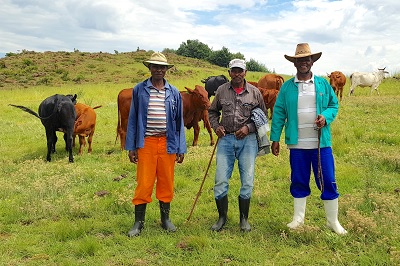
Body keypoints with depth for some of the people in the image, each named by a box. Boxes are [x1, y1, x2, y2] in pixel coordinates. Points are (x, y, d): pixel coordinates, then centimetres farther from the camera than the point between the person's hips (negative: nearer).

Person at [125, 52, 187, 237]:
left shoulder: (174, 93, 7)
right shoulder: (139, 90, 3)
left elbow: (179, 122, 9)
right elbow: (133, 119, 4)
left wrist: (181, 149, 4)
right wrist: (131, 147, 0)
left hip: (167, 144, 2)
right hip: (146, 143, -1)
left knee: (166, 183, 10)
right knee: (144, 183, 1)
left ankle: (165, 219, 27)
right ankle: (139, 223, 17)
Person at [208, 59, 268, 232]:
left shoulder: (255, 92, 3)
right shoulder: (221, 90, 6)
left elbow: (263, 116, 9)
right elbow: (212, 111, 18)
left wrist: (248, 128, -6)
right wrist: (216, 126, 0)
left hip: (247, 140, -1)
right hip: (226, 139, 1)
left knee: (247, 182, 4)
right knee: (220, 181, 1)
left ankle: (244, 219, 21)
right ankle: (222, 217, 20)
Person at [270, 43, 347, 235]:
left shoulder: (323, 84, 5)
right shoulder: (287, 87, 3)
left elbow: (334, 105, 10)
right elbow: (278, 113, 2)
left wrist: (326, 117, -13)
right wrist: (275, 138, -2)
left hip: (321, 143, 0)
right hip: (297, 144, 0)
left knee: (328, 182, 4)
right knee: (298, 182, 11)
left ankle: (333, 221, 21)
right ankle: (298, 217, 28)